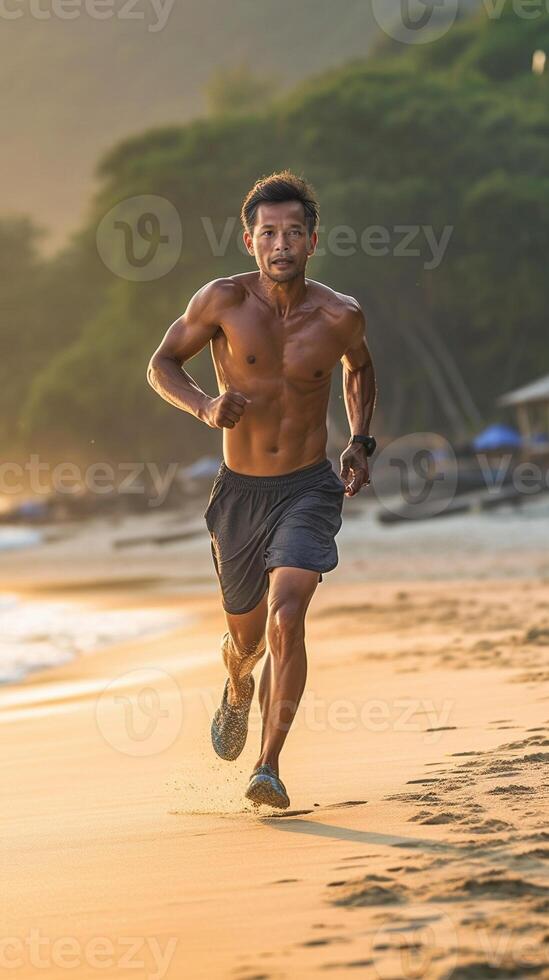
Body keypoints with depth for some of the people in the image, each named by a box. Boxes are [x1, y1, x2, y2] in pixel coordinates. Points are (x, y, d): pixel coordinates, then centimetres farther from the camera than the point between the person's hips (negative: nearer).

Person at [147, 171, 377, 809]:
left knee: (286, 617, -23)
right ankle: (237, 695, 53)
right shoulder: (224, 301, -10)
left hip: (309, 490, -1)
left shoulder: (340, 316, -5)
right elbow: (162, 365, 1)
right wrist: (204, 407, -19)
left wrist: (360, 443, 8)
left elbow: (359, 367, 18)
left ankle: (269, 768, -18)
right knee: (246, 635, 16)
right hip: (239, 492, 1)